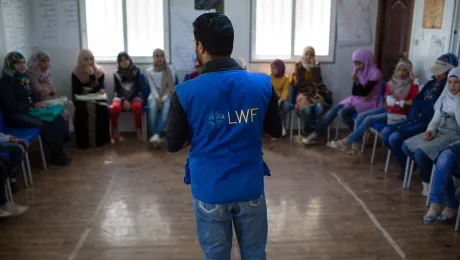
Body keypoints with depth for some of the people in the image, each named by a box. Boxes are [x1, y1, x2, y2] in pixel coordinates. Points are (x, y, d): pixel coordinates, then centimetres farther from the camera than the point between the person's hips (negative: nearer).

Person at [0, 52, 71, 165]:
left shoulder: (23, 77, 14)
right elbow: (11, 106, -18)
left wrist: (38, 104, 0)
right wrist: (33, 106, -18)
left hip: (29, 111, 8)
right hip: (16, 116, -8)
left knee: (58, 119, -15)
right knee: (48, 125, -27)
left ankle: (59, 152, -9)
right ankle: (56, 156, -11)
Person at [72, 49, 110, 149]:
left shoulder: (99, 71, -4)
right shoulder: (76, 73, -4)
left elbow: (98, 89, -14)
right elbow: (76, 92, -4)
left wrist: (92, 75, -25)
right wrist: (92, 91, -14)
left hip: (97, 98, 0)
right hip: (82, 99, 0)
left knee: (103, 108, -32)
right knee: (81, 110, -33)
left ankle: (101, 139, -15)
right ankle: (84, 142, -19)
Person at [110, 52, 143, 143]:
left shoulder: (136, 71, 4)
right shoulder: (116, 73, 8)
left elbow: (138, 88, 0)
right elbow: (117, 89, 4)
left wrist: (129, 100, -13)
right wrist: (124, 100, -14)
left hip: (134, 95, -1)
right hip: (121, 96, 1)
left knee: (137, 106, -36)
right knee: (115, 107, -33)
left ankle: (139, 132, -25)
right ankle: (115, 133, -20)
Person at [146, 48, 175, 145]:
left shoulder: (170, 70, -1)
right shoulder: (149, 71, 2)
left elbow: (171, 88, -5)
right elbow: (152, 88, -3)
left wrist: (162, 99, -18)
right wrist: (157, 98, -22)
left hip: (167, 96, -1)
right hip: (154, 96, 1)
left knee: (166, 106, -36)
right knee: (153, 106, -35)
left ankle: (156, 134, -36)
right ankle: (156, 134, -34)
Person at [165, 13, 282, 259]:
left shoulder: (185, 92, -13)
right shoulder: (263, 84, -7)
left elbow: (173, 145, -4)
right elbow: (276, 130, 6)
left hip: (209, 189, -1)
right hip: (250, 186, 2)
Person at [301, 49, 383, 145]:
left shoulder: (375, 73, -15)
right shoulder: (359, 72, 7)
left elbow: (364, 92, -19)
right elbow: (354, 92, 5)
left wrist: (357, 81, -30)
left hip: (369, 103, -7)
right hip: (356, 99, 7)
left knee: (343, 112, -27)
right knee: (334, 110, -12)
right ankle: (314, 134, -15)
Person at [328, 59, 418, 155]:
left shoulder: (412, 86, -10)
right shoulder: (391, 83, 7)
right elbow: (388, 100, -7)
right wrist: (403, 102, -22)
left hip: (398, 114, -7)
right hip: (386, 109, 7)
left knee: (369, 119, -22)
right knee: (361, 116, -14)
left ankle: (346, 142, -19)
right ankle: (356, 146, -16)